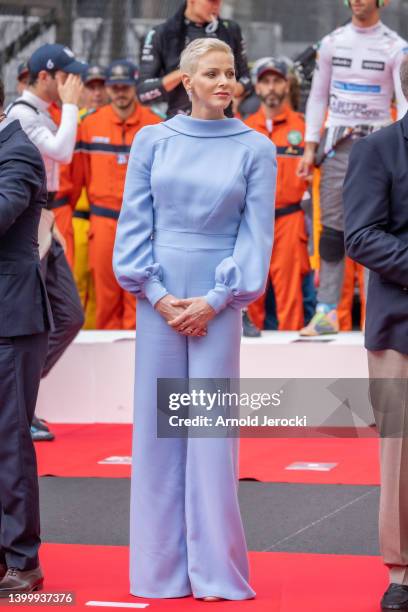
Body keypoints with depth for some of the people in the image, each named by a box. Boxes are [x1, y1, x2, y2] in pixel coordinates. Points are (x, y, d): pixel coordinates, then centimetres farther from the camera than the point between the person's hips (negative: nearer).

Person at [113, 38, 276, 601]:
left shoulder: (256, 149, 3)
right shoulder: (153, 141, 6)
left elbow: (257, 234, 0)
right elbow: (134, 223, 5)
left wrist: (215, 300, -9)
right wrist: (157, 294, -6)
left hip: (219, 301, -1)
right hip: (159, 296, 1)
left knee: (212, 429, -2)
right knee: (156, 426, 3)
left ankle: (216, 571, 4)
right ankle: (160, 569, 10)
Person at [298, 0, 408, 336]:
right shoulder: (332, 43, 10)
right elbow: (318, 96, 13)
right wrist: (310, 147, 6)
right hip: (337, 144, 3)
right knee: (332, 226, 1)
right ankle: (327, 312, 2)